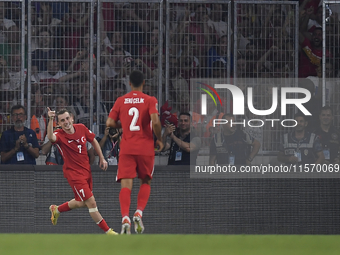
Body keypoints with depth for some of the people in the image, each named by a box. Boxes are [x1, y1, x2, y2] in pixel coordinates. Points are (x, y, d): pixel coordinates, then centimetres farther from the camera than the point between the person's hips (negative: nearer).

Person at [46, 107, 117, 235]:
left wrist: (102, 158, 13)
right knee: (91, 202, -11)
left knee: (82, 203, 19)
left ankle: (57, 209, 42)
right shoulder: (59, 135, -17)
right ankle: (107, 231, -2)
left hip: (86, 170, 6)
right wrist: (50, 120, -56)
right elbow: (51, 137, -42)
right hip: (73, 173, -6)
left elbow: (94, 141, 14)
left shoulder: (81, 128, -3)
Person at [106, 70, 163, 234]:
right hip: (145, 147, -1)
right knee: (145, 182, 18)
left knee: (126, 185, -6)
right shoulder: (150, 101, -2)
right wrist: (159, 139, 0)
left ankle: (125, 218, -26)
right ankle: (139, 213, -4)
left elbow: (110, 123, 2)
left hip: (126, 148, 1)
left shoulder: (121, 101, 6)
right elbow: (155, 122, -15)